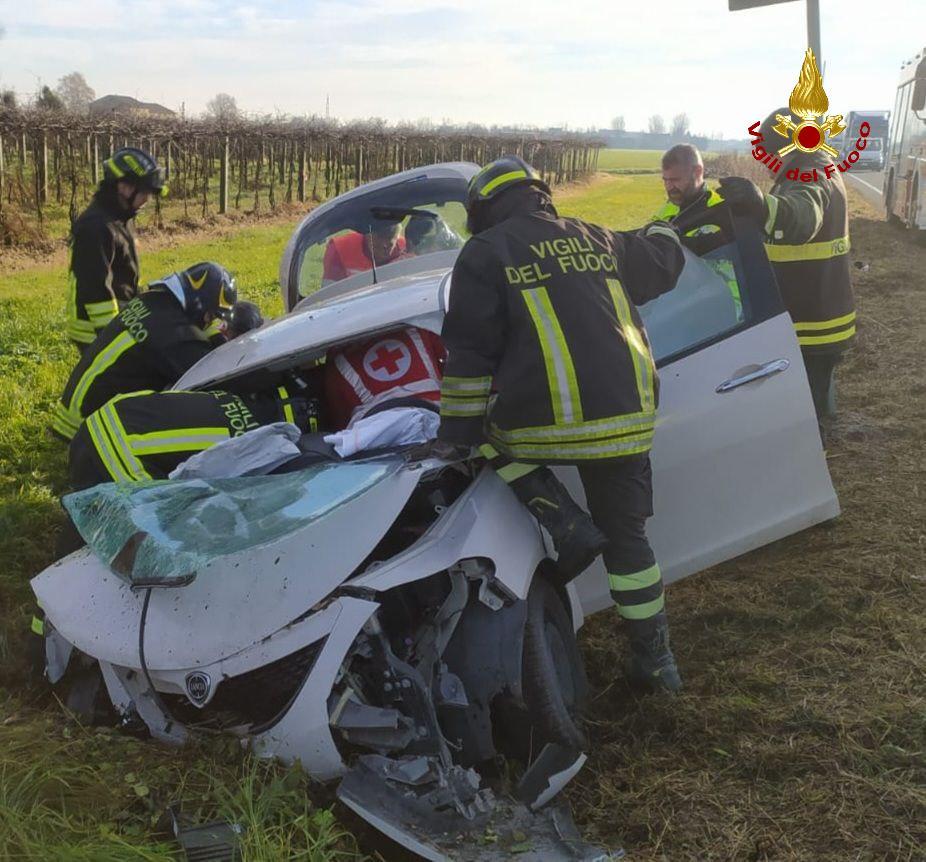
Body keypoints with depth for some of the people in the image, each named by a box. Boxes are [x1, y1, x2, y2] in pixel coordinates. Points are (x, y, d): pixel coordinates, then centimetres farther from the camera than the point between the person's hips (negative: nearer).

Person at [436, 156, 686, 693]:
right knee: (627, 536, 17)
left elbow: (469, 355, 0)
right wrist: (663, 230, 58)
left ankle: (566, 525, 6)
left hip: (547, 424, -5)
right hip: (628, 420, 5)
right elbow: (665, 261, 35)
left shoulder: (484, 254, 5)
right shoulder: (598, 241, 18)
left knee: (495, 439, 25)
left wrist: (456, 436, 6)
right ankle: (654, 656, 23)